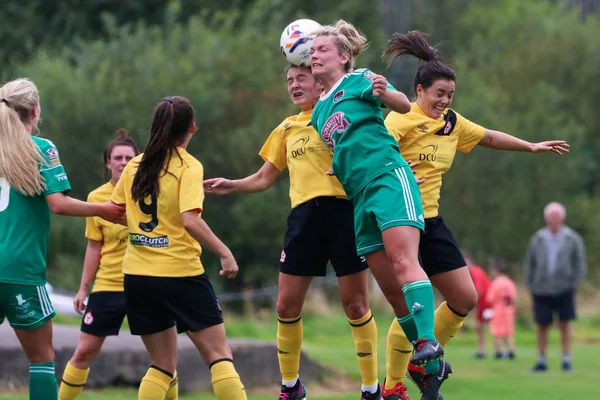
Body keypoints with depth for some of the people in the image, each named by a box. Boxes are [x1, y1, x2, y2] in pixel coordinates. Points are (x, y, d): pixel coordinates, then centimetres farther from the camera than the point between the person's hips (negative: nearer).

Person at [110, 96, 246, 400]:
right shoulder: (188, 166, -9)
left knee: (163, 365, 13)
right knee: (219, 355, 1)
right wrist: (225, 253, -15)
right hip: (180, 273, -6)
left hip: (137, 275, 6)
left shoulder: (135, 166, 7)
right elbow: (190, 220, -20)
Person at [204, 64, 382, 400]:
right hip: (304, 217, 4)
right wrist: (230, 186, 6)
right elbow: (263, 179, 22)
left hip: (343, 211, -4)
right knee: (287, 306, 2)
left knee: (356, 304, -3)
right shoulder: (287, 129, 19)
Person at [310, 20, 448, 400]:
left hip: (388, 176, -7)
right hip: (359, 197, 7)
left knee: (404, 261, -26)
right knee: (391, 290, 1)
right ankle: (433, 369, 5)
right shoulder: (319, 111, 23)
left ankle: (428, 342, -37)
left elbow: (404, 105, -12)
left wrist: (385, 92, -32)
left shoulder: (359, 80, 3)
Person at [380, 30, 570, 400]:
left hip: (432, 222, 8)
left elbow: (490, 138, 26)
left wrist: (532, 147, 33)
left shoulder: (451, 122, 9)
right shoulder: (403, 119, -13)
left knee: (465, 299, 5)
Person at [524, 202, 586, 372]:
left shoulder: (572, 239, -1)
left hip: (564, 289, -1)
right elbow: (529, 263, 9)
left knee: (565, 324, 2)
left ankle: (567, 359, 9)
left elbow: (580, 262, 4)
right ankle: (541, 360, 12)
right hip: (541, 290, 1)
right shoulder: (537, 240, 2)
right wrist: (530, 286, 4)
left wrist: (574, 283, -2)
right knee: (542, 326, 3)